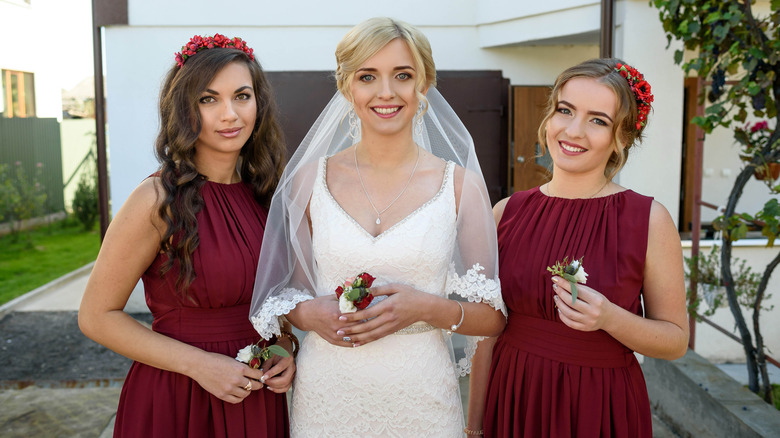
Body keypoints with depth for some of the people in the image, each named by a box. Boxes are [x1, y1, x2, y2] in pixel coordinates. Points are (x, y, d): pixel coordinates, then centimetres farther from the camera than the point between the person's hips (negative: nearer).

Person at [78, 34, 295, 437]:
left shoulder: (263, 193, -1)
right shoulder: (158, 200, -17)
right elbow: (97, 316, -11)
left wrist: (284, 344, -5)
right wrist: (198, 364, -17)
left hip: (257, 395, 5)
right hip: (176, 400, -5)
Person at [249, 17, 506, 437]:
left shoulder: (461, 185, -5)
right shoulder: (310, 178, -2)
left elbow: (493, 317, -1)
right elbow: (291, 293, 8)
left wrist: (428, 308, -17)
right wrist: (310, 313, -12)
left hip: (421, 400, 0)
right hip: (325, 398, 1)